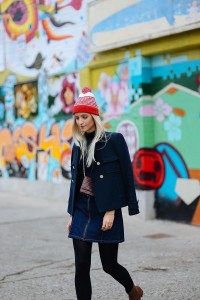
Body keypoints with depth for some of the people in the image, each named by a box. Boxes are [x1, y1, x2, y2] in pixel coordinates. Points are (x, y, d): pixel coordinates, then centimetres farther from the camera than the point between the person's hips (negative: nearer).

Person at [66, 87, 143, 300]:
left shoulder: (114, 140, -8)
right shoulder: (78, 145, 9)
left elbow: (125, 176, -10)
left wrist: (111, 211, -15)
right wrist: (72, 214, 13)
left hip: (105, 211, -5)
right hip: (82, 209, 5)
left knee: (109, 264, 6)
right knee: (81, 267, 1)